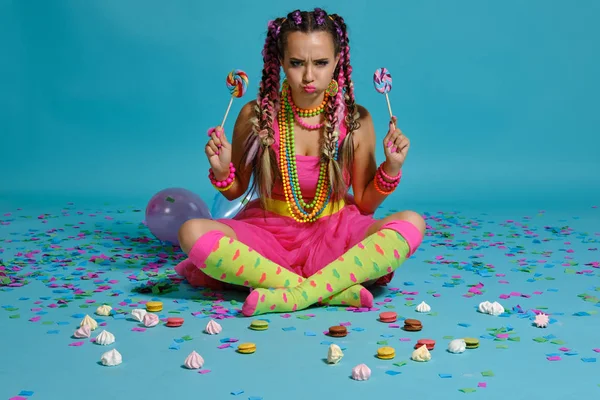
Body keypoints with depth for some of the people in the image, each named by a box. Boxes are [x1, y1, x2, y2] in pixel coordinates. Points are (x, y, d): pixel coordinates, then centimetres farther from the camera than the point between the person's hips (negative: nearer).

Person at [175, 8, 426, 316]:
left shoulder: (356, 120, -6)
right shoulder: (256, 115, -7)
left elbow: (365, 204, 3)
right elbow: (235, 191, 7)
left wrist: (391, 168, -13)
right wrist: (221, 171, -14)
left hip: (333, 235, 0)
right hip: (270, 233, 0)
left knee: (412, 223, -27)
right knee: (193, 233, -29)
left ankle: (296, 295, -31)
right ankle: (334, 289, -29)